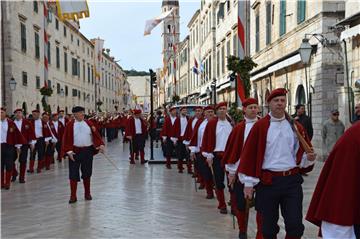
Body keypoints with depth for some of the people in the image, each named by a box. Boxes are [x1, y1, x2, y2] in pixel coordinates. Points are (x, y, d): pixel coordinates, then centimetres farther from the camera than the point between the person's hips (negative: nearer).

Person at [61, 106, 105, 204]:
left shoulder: (88, 123, 3)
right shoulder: (70, 125, -3)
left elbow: (96, 135, 0)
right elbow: (67, 139, -5)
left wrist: (101, 145, -13)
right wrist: (69, 151, -13)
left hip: (87, 151, 2)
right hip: (75, 152, -2)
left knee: (87, 173, 11)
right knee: (73, 174, 0)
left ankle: (87, 194, 24)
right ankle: (73, 196, 8)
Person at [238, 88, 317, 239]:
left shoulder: (296, 126, 7)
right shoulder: (260, 126, -2)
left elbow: (305, 152, 15)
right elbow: (249, 154, -4)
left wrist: (309, 158, -9)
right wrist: (248, 183, -7)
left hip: (292, 181, 2)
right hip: (267, 181, -2)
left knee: (295, 226, -2)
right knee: (269, 227, 9)